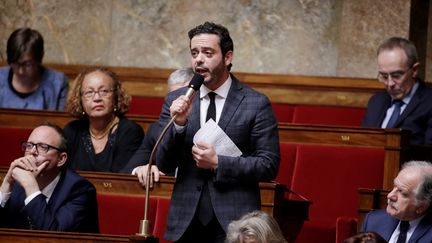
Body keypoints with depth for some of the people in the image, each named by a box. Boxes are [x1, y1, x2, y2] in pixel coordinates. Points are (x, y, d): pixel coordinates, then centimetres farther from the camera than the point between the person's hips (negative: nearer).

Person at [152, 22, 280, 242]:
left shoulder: (256, 104, -3)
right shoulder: (175, 101, 6)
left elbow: (269, 166, -5)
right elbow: (164, 165, 3)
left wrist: (218, 163, -15)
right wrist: (178, 124, -13)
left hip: (234, 222, -3)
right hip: (186, 222, 3)